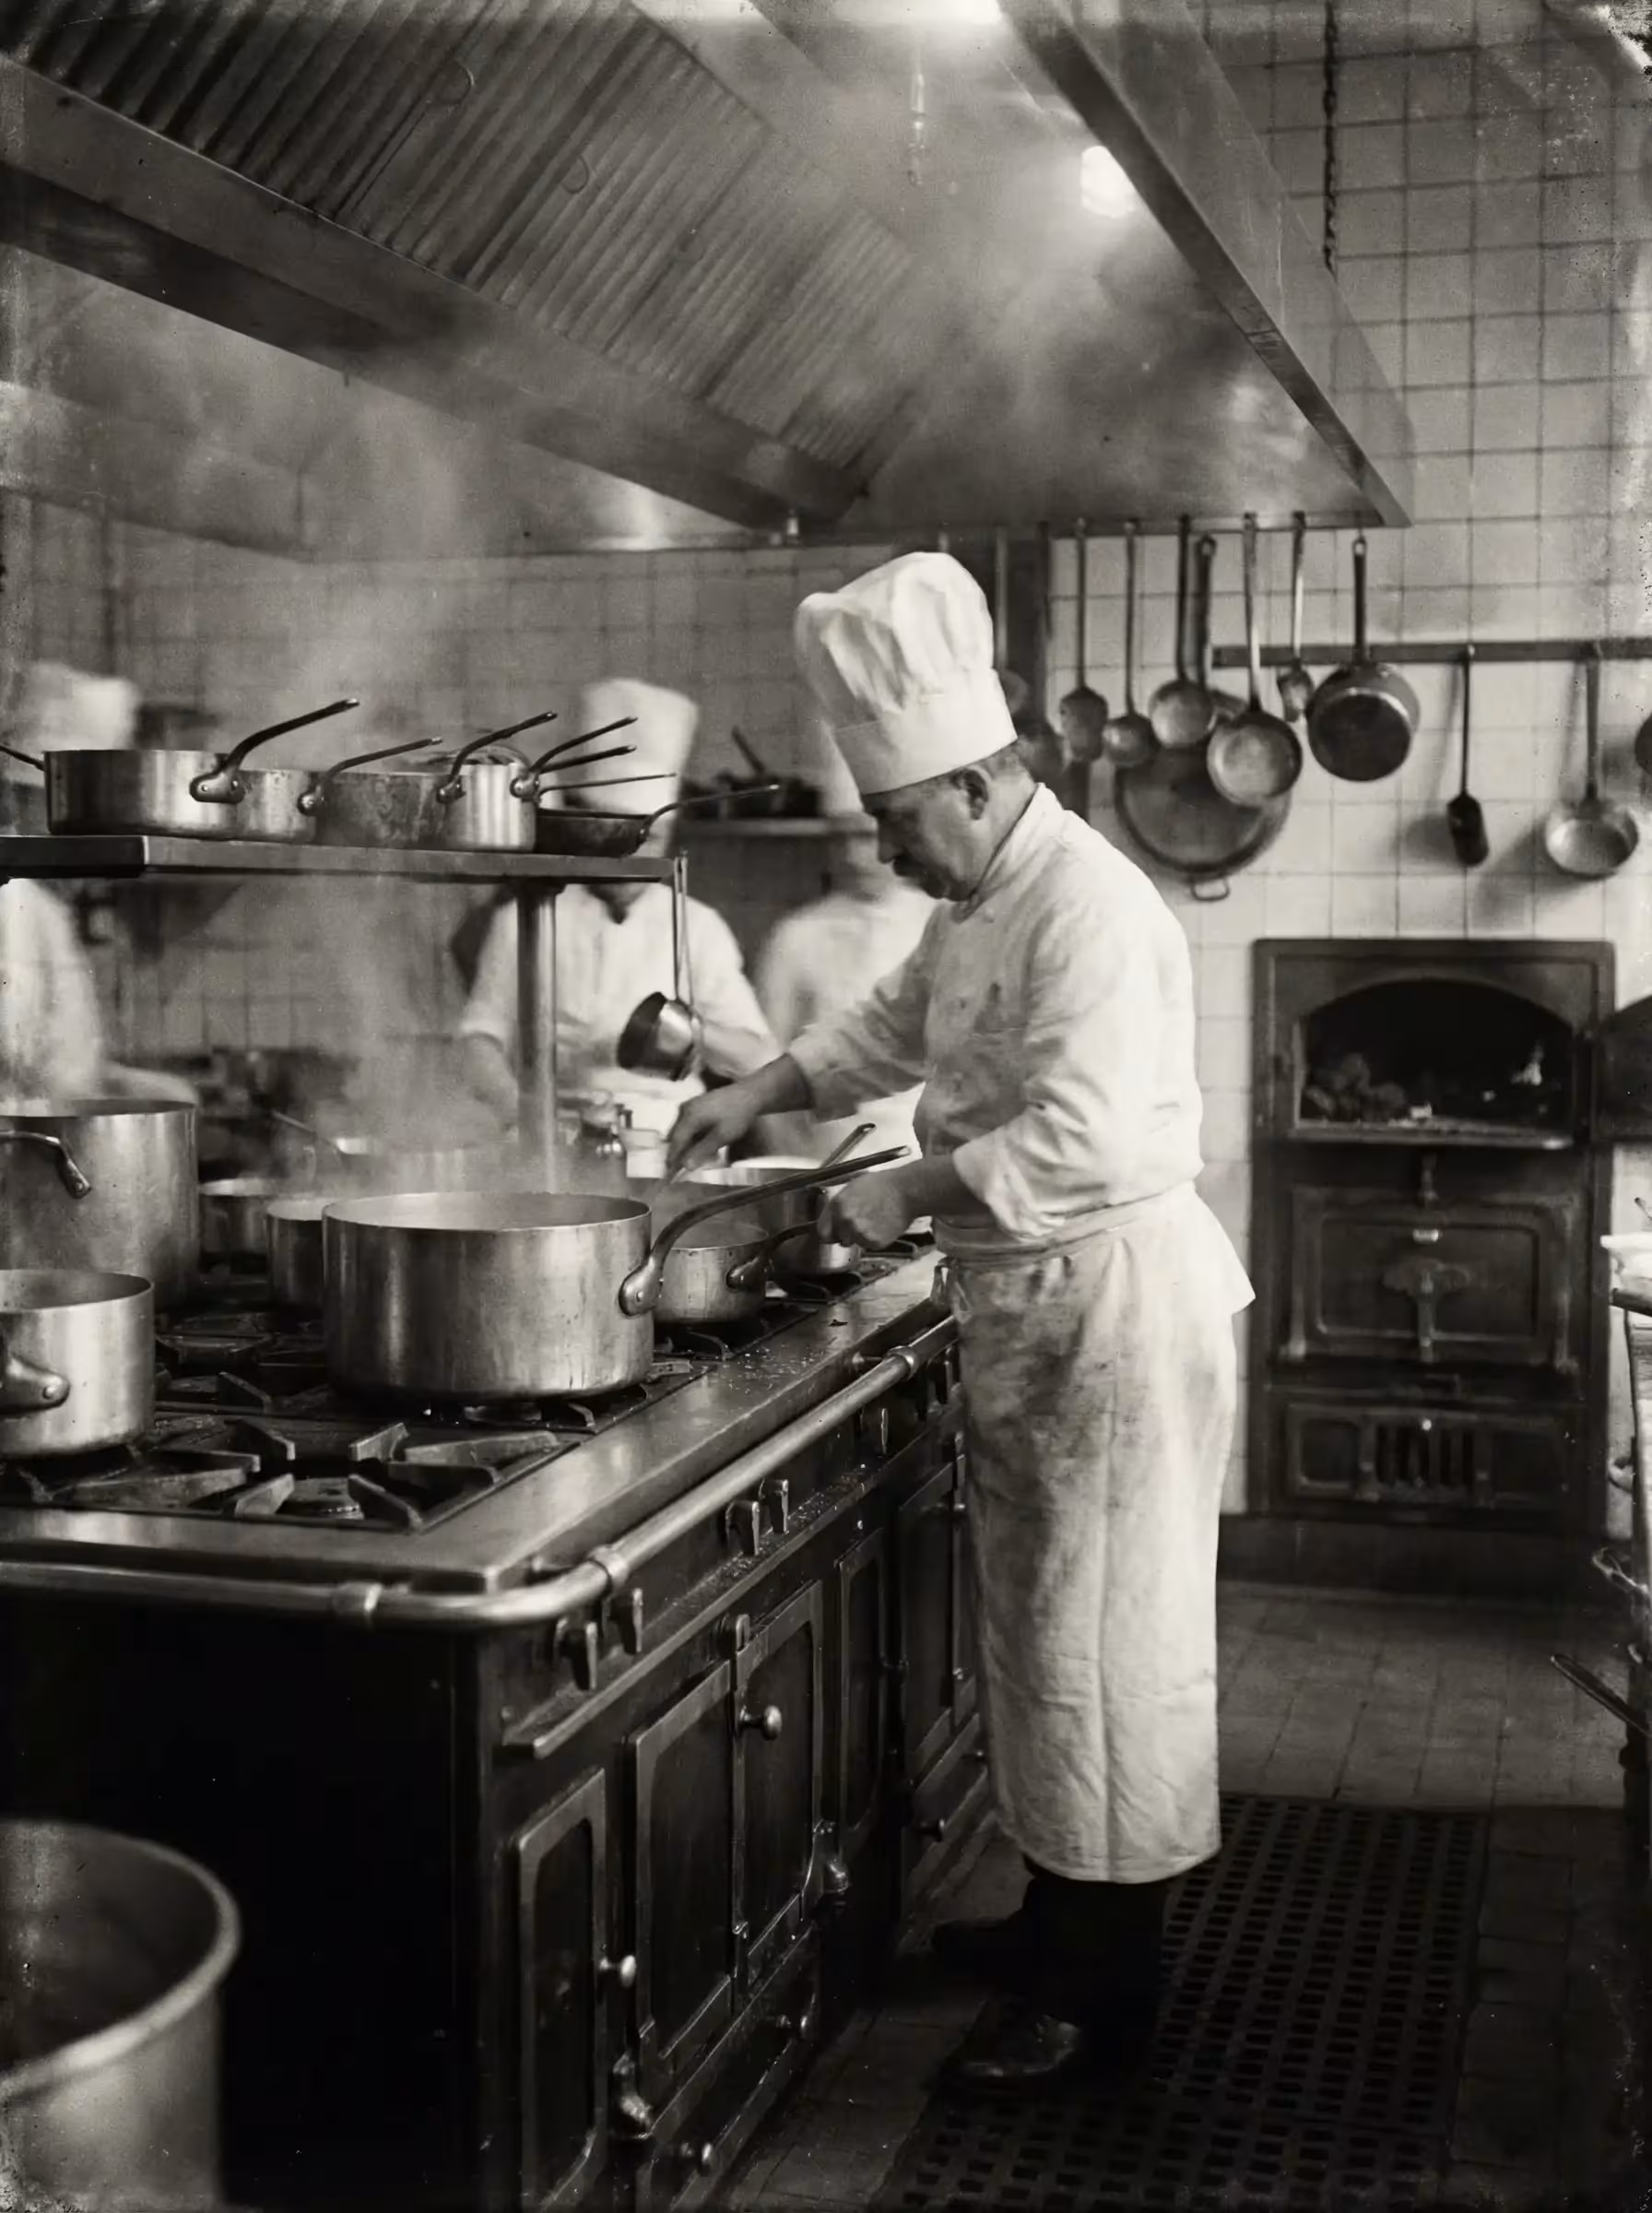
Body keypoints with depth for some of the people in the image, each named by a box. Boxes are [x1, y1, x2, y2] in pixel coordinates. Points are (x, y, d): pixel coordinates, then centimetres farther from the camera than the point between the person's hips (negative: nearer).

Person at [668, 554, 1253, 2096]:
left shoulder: (1087, 904, -21)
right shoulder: (979, 904, 11)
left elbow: (1080, 1134, -29)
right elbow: (897, 1023, 26)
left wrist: (904, 1196, -21)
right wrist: (762, 1093, 13)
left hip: (1115, 1306, -10)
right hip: (1026, 1311, 10)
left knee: (1100, 1643, -1)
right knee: (1036, 1625, 18)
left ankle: (1105, 1996, 12)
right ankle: (1055, 1917, 34)